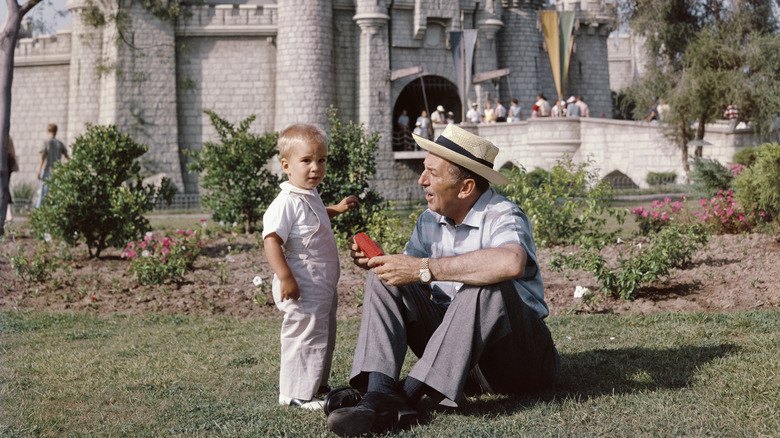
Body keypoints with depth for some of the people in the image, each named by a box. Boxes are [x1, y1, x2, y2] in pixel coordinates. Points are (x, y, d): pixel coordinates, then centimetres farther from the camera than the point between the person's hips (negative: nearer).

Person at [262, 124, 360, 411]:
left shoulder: (310, 197, 12)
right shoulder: (287, 202, -20)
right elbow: (271, 239, -27)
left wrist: (336, 209, 23)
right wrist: (285, 277, -33)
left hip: (323, 287, 10)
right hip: (303, 289, -10)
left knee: (324, 337, 20)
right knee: (305, 337, -3)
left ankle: (318, 384, 35)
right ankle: (295, 394, 9)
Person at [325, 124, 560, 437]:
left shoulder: (502, 218, -17)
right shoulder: (429, 221, 6)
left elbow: (511, 262, -41)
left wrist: (424, 269, -35)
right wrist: (378, 261, -9)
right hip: (454, 349, 6)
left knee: (486, 286, -34)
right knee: (384, 280, -6)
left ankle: (410, 393, -31)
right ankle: (380, 395, -28)